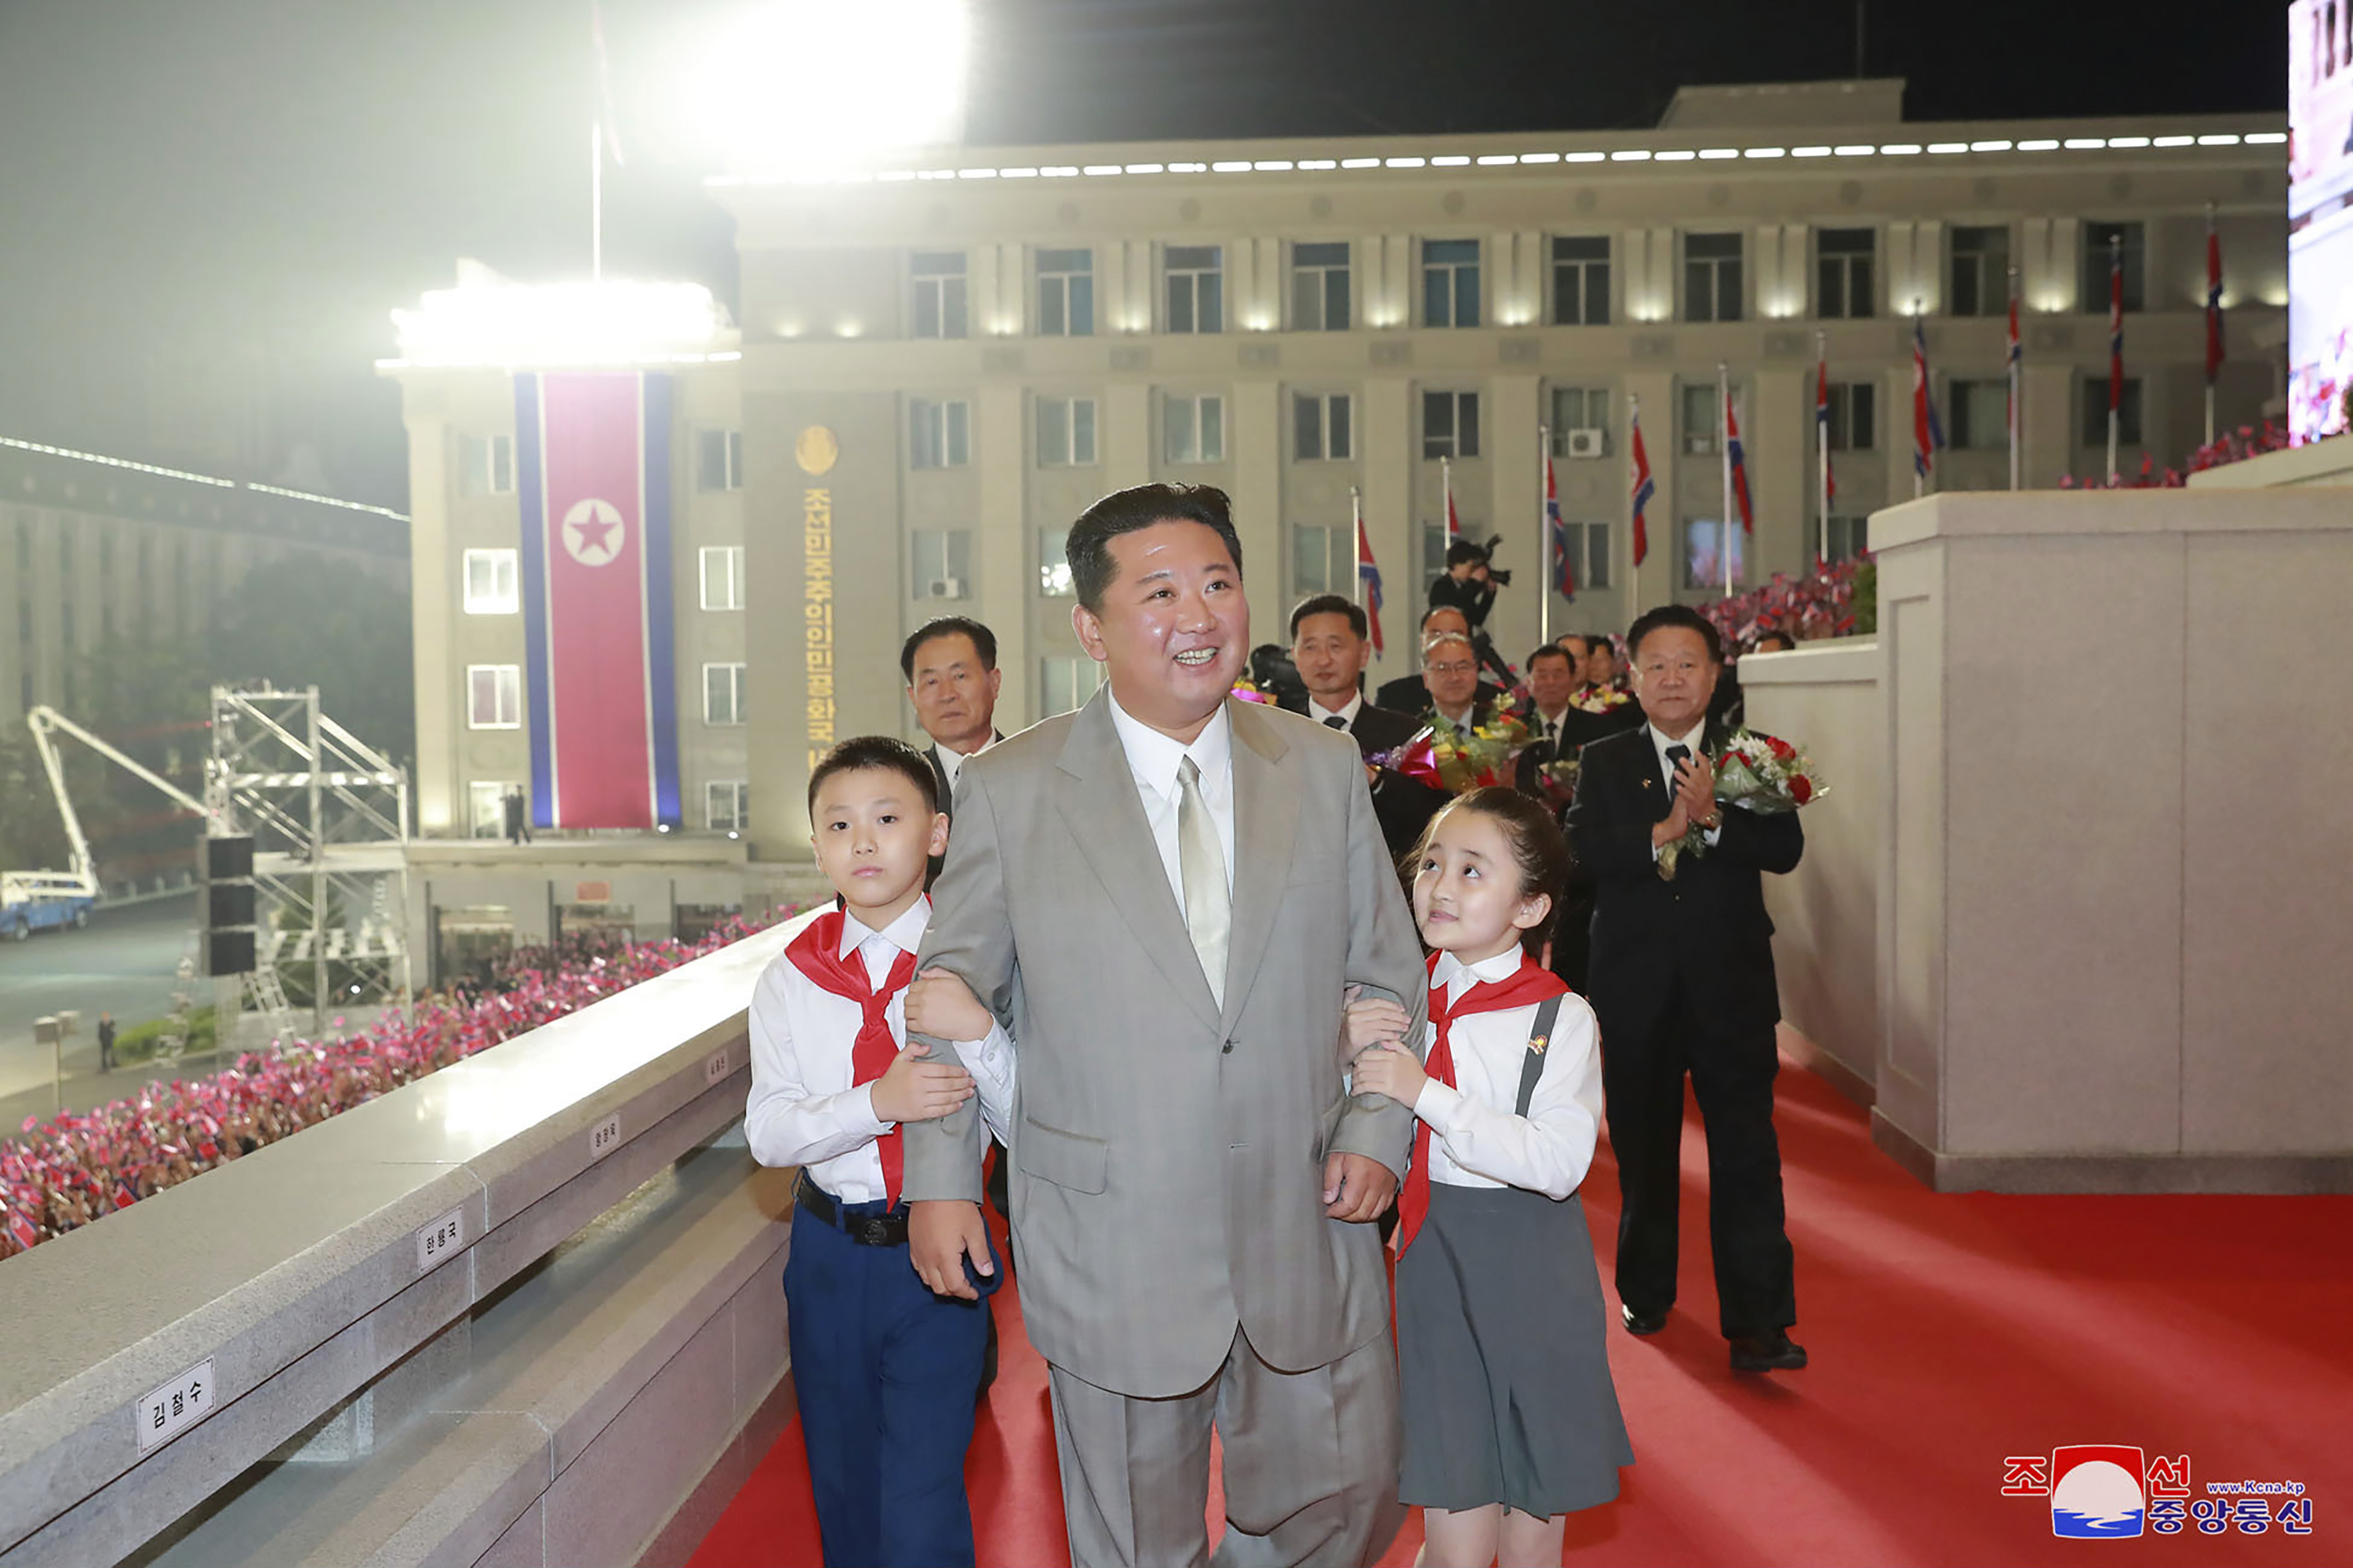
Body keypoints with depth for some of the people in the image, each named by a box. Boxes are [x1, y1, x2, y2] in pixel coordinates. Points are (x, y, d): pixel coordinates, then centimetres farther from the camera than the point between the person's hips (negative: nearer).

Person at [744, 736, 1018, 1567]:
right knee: (842, 1484, 20)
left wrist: (978, 1031, -28)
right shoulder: (791, 977, -3)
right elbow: (767, 1131, -9)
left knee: (922, 1501, -3)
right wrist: (876, 1103, -25)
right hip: (830, 1248, 3)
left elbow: (1024, 1126, -10)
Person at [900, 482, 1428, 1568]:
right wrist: (941, 1178, 1)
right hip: (1111, 1251, -2)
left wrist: (1375, 1131, -4)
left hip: (1306, 1230, 2)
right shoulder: (1007, 790, -5)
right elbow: (952, 988, 4)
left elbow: (1389, 975, 8)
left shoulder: (1325, 768, 1)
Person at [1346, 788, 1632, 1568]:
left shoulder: (1559, 1018, -10)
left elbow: (1559, 1162, -22)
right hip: (1431, 1262, 2)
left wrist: (1426, 1093, -25)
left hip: (1532, 1272, -2)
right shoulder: (1399, 1002, 1)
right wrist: (1352, 1055, -13)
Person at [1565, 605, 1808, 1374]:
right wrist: (1661, 832, -22)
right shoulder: (1603, 763, 5)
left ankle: (1757, 1323, 0)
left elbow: (1785, 849, -9)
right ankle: (1645, 1292, 31)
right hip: (1636, 989, 1)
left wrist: (1712, 818, -23)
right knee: (1643, 1151, 14)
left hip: (1732, 988, -1)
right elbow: (1580, 850, -11)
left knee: (1747, 1154, -4)